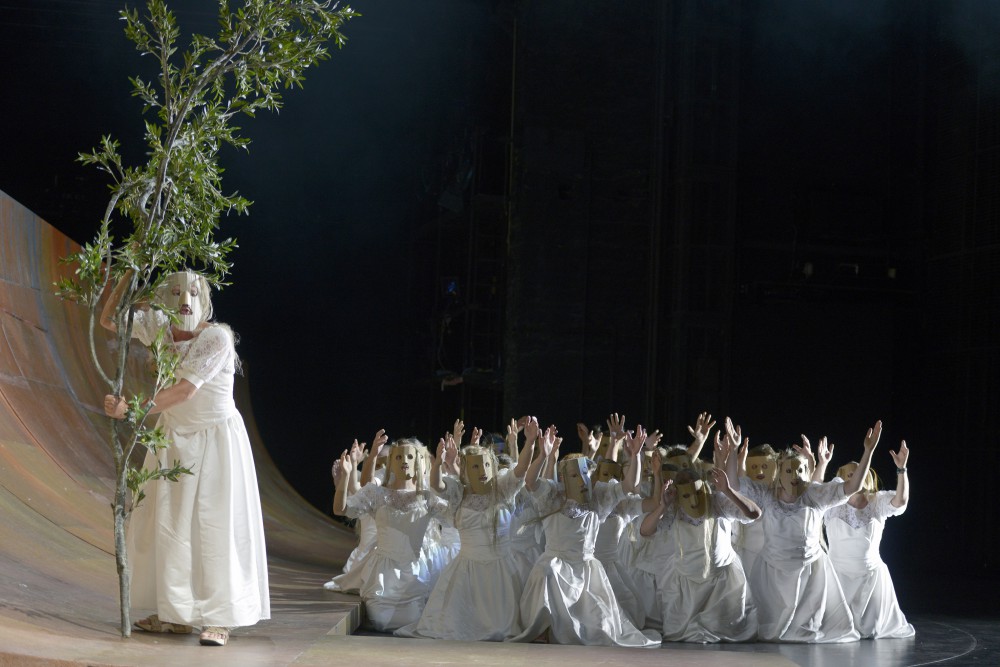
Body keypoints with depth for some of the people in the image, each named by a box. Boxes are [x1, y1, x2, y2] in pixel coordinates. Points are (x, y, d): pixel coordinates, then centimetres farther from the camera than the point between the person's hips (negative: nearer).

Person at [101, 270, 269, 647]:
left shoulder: (217, 337, -21)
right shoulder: (160, 328, -3)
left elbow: (185, 390, -29)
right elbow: (108, 320, -2)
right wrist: (130, 272, -13)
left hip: (216, 440, -6)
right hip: (174, 437, 6)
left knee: (215, 525, -6)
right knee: (167, 523, 6)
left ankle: (219, 620, -2)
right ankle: (176, 614, 14)